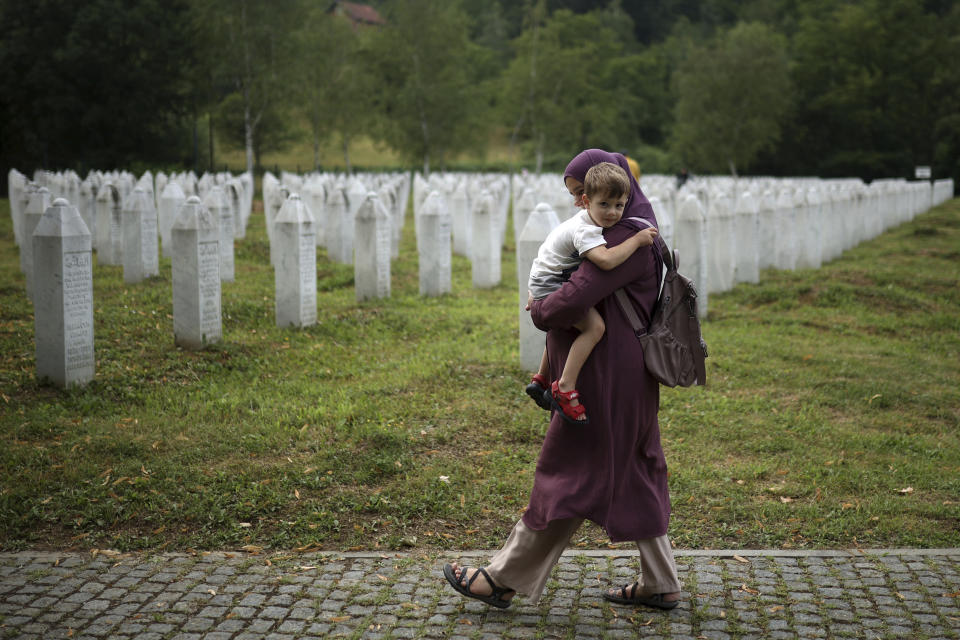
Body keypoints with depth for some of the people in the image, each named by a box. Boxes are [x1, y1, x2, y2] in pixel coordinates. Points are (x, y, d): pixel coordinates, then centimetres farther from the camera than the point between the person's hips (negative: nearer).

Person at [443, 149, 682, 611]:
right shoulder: (632, 228, 15)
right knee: (631, 477, 15)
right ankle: (659, 585, 22)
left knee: (569, 476, -2)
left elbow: (576, 298, -27)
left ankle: (504, 580, 7)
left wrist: (540, 312, -7)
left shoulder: (626, 236, -18)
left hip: (605, 377, -11)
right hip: (625, 376, 11)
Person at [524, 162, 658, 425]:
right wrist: (637, 240, -29)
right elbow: (606, 260, -44)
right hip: (550, 285, -11)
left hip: (546, 282, 11)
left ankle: (541, 379, 47)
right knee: (594, 326, -26)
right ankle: (565, 389, -27)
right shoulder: (585, 230, -25)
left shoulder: (587, 222, 8)